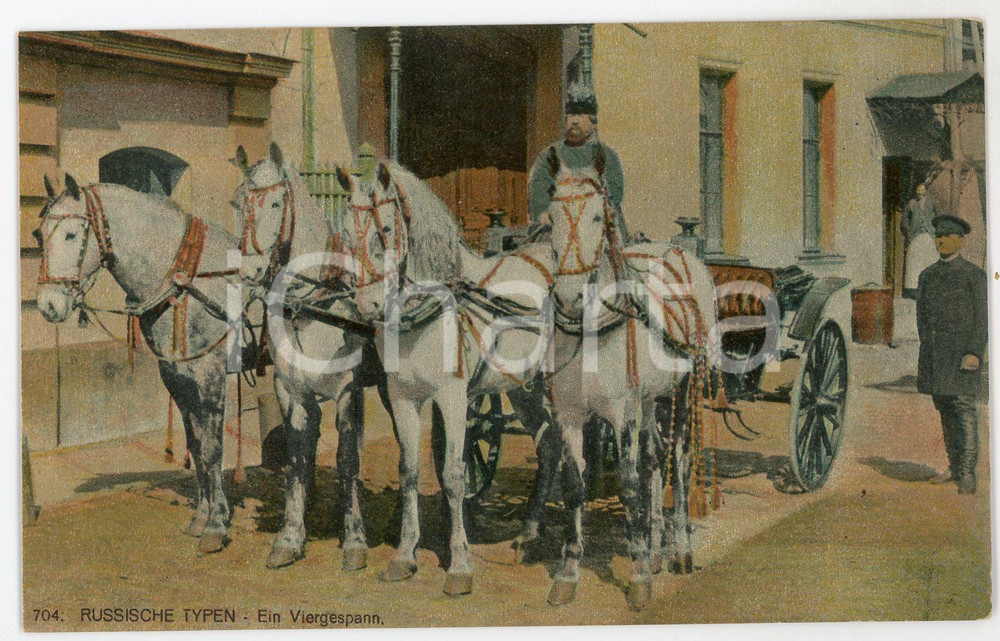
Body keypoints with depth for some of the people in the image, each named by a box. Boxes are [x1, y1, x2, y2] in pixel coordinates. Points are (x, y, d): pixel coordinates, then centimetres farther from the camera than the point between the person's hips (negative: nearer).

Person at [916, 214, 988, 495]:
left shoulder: (975, 275, -3)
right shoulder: (927, 275, 13)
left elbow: (982, 319, -7)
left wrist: (974, 354, -17)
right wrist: (927, 352, 9)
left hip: (964, 352, -5)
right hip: (934, 355, 6)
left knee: (965, 411, -10)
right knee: (945, 411, 11)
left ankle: (966, 477, -12)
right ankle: (954, 468, 22)